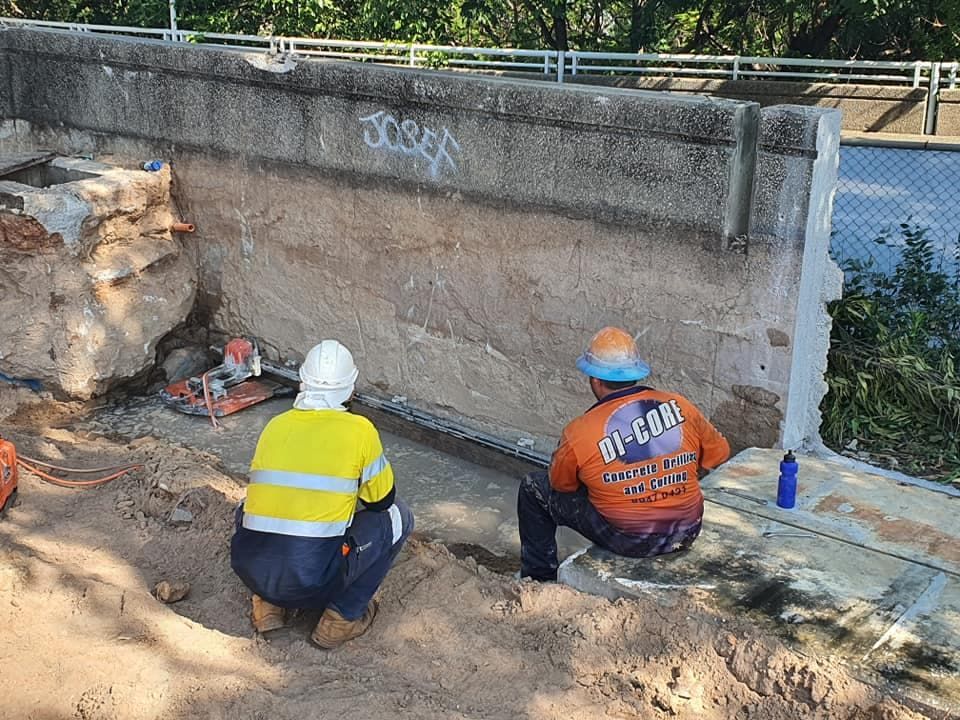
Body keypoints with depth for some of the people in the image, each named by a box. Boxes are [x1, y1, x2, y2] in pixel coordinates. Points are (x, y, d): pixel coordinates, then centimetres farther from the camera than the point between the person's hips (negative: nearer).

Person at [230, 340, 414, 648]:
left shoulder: (276, 425, 10)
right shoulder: (359, 430, -3)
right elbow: (382, 500, 9)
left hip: (251, 572, 5)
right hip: (313, 581, -4)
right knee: (397, 516, 15)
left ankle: (268, 604, 21)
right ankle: (341, 618, 11)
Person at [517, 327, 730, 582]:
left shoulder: (579, 433, -15)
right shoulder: (680, 406, -6)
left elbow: (560, 484, 1)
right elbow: (719, 453, 8)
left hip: (627, 541, -4)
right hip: (685, 535, 4)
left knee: (534, 488, 13)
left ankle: (539, 578, 25)